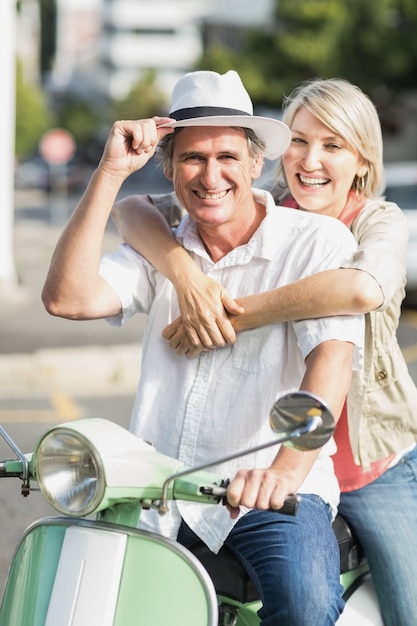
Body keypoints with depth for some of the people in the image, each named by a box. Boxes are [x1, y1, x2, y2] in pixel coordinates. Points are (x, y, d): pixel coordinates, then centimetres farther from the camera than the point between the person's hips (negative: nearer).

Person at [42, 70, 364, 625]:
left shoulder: (318, 241, -3)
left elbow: (332, 355, -18)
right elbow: (67, 297, -5)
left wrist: (289, 467, -36)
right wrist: (110, 172, -8)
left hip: (267, 492, -3)